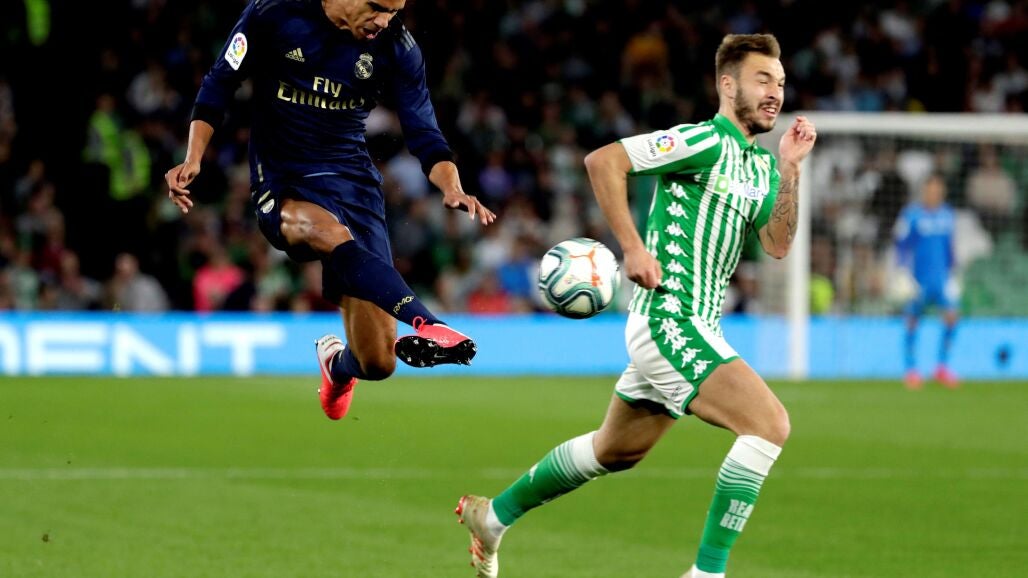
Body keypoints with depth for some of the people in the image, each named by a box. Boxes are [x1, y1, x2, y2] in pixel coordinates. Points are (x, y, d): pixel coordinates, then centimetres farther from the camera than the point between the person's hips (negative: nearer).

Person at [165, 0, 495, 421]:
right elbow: (220, 84, 2)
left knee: (376, 364, -4)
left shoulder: (396, 47, -2)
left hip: (354, 184, 2)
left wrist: (452, 188, -17)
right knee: (332, 233, -41)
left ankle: (336, 362, 34)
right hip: (282, 186, -2)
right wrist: (192, 160, -9)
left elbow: (422, 133, 1)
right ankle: (427, 326, -55)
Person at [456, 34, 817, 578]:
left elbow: (777, 244, 8)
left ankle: (494, 514, 41)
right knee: (770, 423, -21)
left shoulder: (760, 165, 14)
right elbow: (603, 161, -18)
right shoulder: (704, 142, -13)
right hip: (669, 321, -10)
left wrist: (790, 169, -1)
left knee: (616, 451, 24)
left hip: (695, 326, 10)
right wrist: (632, 247, -21)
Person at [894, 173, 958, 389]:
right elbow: (901, 245, -3)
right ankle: (911, 369, 12)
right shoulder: (911, 214, -5)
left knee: (951, 315, -11)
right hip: (917, 279, -4)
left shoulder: (947, 214, 11)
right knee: (912, 321, 1)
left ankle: (943, 367, 0)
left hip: (942, 277, 4)